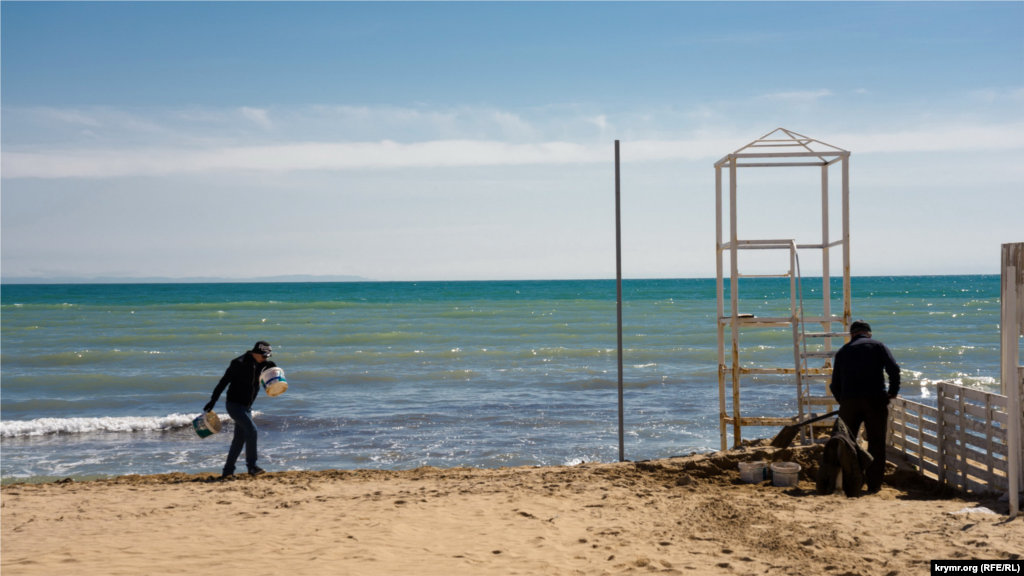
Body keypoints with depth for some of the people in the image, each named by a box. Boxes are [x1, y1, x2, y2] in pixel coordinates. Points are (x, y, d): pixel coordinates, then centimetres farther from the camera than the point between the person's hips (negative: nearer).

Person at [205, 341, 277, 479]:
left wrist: (272, 368, -3)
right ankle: (252, 466, -14)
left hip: (246, 406, 8)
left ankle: (228, 471, 15)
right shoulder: (239, 363, -16)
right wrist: (213, 400, -15)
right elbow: (224, 381, -14)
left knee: (240, 439, 8)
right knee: (252, 431, -19)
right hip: (234, 404, -8)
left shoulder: (260, 364, 5)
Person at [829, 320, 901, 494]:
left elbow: (835, 384, 14)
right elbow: (894, 368, -5)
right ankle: (874, 485, 3)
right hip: (875, 400, -2)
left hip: (849, 401, 2)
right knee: (876, 443, 5)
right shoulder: (877, 346, 9)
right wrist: (893, 391, 6)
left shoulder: (843, 351, 16)